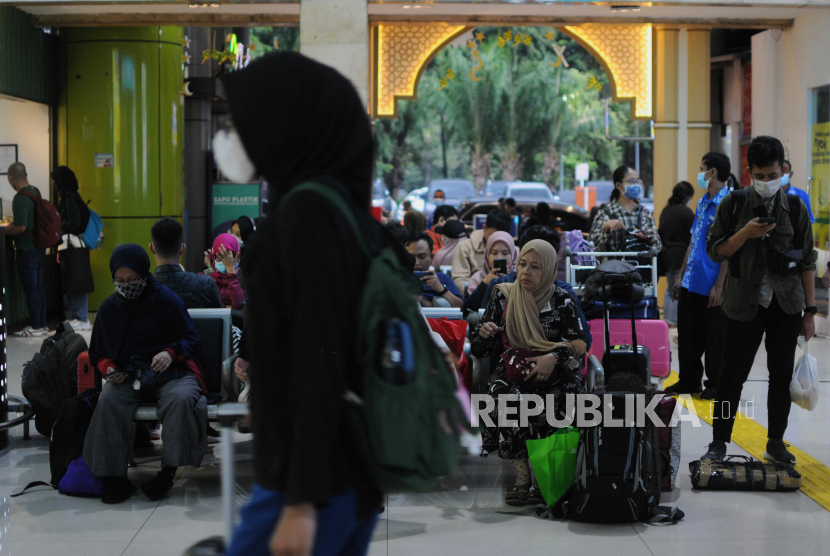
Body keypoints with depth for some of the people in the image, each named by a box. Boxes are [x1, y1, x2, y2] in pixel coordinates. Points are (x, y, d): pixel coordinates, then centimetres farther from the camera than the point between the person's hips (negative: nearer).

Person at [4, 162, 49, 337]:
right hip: (39, 248, 9)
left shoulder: (20, 198, -20)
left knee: (31, 289, -2)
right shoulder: (35, 192, 8)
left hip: (27, 250, -9)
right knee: (38, 287, 13)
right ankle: (42, 324, 19)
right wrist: (11, 225, 21)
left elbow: (20, 227, -25)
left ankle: (36, 327, 3)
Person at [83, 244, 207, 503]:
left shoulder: (168, 301, 1)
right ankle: (115, 477, -24)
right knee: (108, 403, -31)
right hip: (127, 377, 2)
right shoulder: (109, 307, 11)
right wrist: (108, 369, -5)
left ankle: (168, 471, -26)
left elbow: (193, 341, 2)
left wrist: (171, 353, -20)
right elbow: (98, 352, 19)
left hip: (170, 373, -2)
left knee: (181, 399, -36)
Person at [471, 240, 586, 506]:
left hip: (554, 372, -1)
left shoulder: (561, 300, 3)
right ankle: (522, 475, -26)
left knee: (558, 400, -35)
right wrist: (484, 332, -13)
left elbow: (579, 344, -2)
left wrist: (554, 357, -22)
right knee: (507, 396, -34)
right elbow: (480, 350, 10)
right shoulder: (504, 296, 7)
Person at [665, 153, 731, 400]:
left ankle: (715, 385, 14)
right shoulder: (702, 203, 13)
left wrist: (719, 286, -19)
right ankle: (689, 381, 24)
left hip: (712, 286, -8)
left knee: (715, 338, 3)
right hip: (692, 284, 8)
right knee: (688, 334, 13)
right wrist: (681, 276, 17)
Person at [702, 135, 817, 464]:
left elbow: (807, 262, 5)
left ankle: (775, 443, 19)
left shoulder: (795, 208, 3)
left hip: (786, 304, 2)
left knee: (782, 375, 7)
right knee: (733, 374, 0)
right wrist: (745, 234, -17)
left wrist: (810, 311, 2)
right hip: (745, 304, -1)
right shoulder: (733, 205, 0)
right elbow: (715, 251, 1)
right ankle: (719, 443, 8)